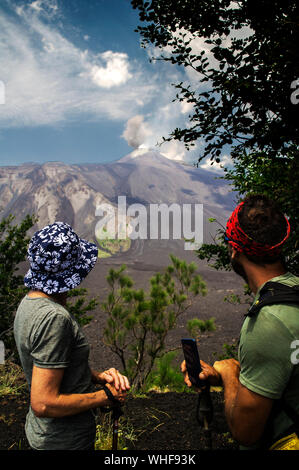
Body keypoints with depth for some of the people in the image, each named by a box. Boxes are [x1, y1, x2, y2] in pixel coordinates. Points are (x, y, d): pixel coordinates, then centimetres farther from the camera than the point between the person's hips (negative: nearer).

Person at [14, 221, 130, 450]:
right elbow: (43, 404, -30)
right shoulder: (53, 317, -30)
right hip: (65, 441, -8)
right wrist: (106, 396, -20)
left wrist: (99, 376, -3)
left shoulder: (29, 302, 1)